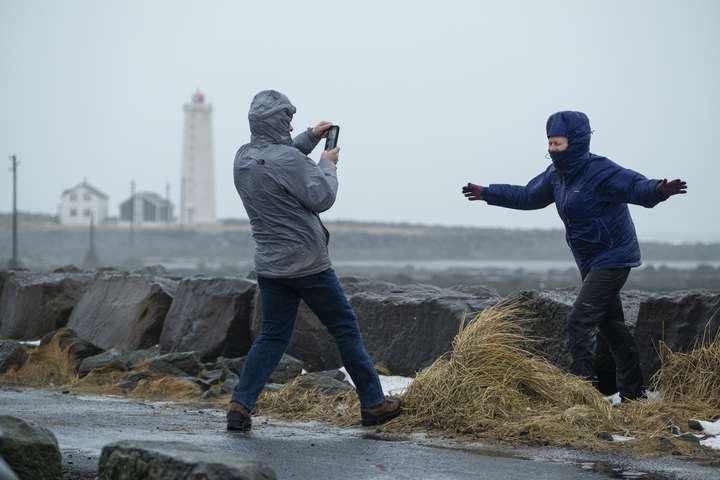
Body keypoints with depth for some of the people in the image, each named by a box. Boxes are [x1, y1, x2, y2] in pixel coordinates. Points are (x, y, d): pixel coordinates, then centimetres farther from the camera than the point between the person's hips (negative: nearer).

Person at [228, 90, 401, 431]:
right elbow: (321, 197, -13)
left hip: (269, 267, 7)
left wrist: (309, 138, 24)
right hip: (307, 264, -7)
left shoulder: (243, 158, 6)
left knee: (272, 336, 11)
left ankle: (240, 406, -3)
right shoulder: (287, 158, -19)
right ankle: (373, 404, 11)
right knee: (346, 329, 6)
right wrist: (328, 164, 3)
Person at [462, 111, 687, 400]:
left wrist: (658, 190, -54)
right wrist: (488, 193, 26)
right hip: (590, 262, 9)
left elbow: (636, 186, -33)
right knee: (610, 325, 15)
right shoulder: (557, 175, 6)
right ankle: (632, 393, 25)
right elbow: (528, 196, 21)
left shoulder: (600, 171, -20)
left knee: (580, 321, -17)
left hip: (613, 258, -9)